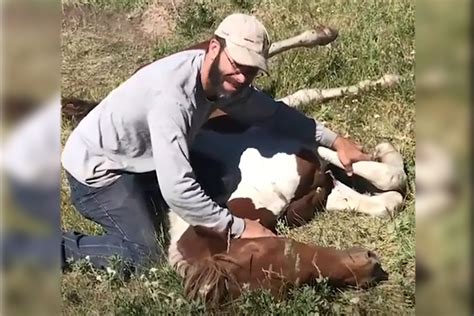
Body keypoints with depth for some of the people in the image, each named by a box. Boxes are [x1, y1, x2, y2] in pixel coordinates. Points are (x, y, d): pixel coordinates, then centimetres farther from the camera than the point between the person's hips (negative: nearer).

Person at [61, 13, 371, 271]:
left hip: (138, 159, 8)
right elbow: (177, 190, -41)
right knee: (142, 256, -13)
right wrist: (239, 228, -31)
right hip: (97, 166, -8)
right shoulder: (173, 95, -37)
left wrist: (335, 140, -1)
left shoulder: (223, 78, -11)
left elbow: (273, 112, 3)